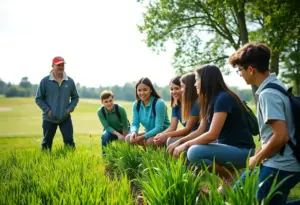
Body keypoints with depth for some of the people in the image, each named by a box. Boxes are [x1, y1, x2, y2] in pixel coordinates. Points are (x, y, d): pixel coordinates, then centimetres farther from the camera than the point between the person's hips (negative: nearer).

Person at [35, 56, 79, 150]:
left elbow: (75, 97, 12)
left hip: (65, 118, 1)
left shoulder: (70, 81, 1)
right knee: (47, 143, 10)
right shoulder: (45, 81, -5)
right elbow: (38, 98, 0)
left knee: (69, 141, -2)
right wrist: (47, 110, -10)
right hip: (49, 119, -1)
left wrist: (70, 108, -3)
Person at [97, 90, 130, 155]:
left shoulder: (120, 109, -28)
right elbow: (107, 127, -23)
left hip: (123, 131, 0)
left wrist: (124, 138, -20)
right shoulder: (100, 112, -22)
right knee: (105, 135, -33)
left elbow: (125, 125, -18)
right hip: (111, 131, 0)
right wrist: (118, 134, -37)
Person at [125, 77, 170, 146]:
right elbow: (135, 124, -4)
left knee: (150, 141, -35)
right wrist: (133, 132, -29)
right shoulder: (136, 104, -4)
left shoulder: (159, 103, -22)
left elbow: (159, 128, -25)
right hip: (149, 133, 6)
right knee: (128, 138, -14)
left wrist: (142, 137, -30)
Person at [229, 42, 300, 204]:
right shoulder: (276, 85, 9)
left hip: (280, 166, -10)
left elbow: (281, 136, -26)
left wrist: (257, 158, -11)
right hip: (282, 163, 10)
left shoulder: (268, 94, -20)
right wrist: (258, 154, 15)